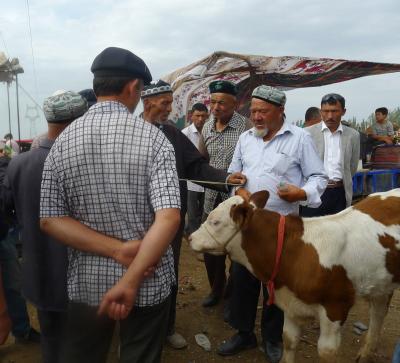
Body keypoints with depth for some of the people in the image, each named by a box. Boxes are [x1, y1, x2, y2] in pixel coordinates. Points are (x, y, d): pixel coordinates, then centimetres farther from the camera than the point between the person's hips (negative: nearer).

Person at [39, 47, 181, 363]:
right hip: (148, 282, -2)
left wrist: (118, 250, -13)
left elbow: (50, 219, -8)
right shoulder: (152, 138, -14)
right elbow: (169, 217, -24)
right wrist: (131, 280, -21)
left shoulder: (63, 141, -5)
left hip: (87, 280, 2)